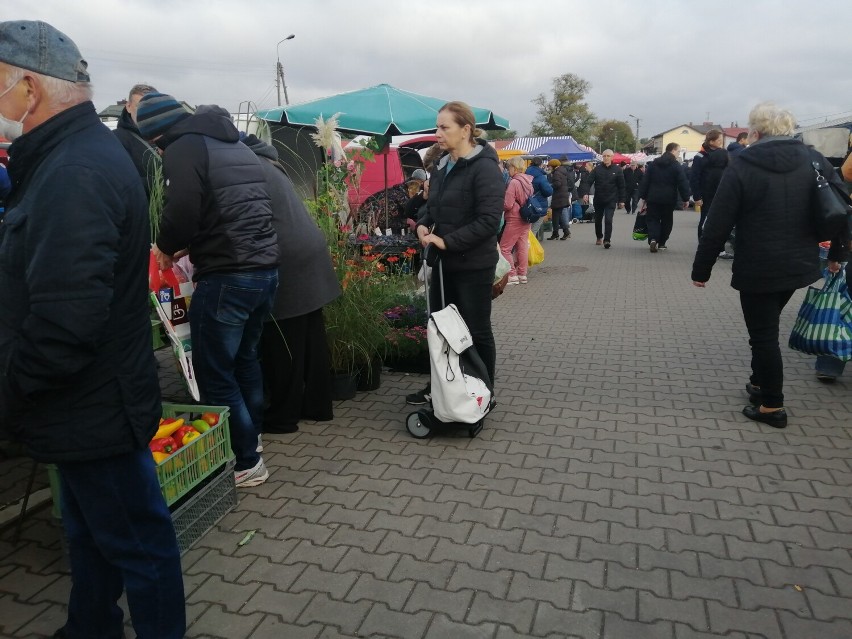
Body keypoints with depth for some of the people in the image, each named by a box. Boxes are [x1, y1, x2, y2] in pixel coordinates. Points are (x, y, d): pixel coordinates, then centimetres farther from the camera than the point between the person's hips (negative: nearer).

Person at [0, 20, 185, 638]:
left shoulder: (74, 174, -25)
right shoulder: (81, 152, 10)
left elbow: (63, 322, -31)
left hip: (95, 411, -10)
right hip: (91, 403, 10)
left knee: (135, 543, 10)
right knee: (90, 534, 26)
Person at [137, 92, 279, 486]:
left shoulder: (183, 149, -6)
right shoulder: (236, 145, 20)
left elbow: (182, 212, -17)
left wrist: (166, 248, 4)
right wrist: (183, 246, 22)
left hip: (227, 277, -9)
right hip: (265, 269, 9)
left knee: (215, 373, 2)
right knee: (244, 359, 22)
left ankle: (244, 463, 10)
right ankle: (249, 441, 36)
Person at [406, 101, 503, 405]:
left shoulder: (484, 167, -15)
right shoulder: (441, 166, 10)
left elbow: (489, 220, -22)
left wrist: (447, 241, -23)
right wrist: (423, 225, -1)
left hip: (473, 265, -8)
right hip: (443, 263, 8)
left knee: (476, 331, 6)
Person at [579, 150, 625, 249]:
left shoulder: (617, 170, -1)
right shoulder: (597, 169, -1)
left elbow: (621, 186, 2)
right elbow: (588, 182, -8)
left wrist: (621, 200, 1)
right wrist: (585, 193, -25)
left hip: (611, 200, -2)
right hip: (598, 200, 2)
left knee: (608, 220, -15)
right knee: (598, 220, 15)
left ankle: (607, 240, -11)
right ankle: (599, 237, 36)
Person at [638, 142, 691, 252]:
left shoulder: (653, 163, 7)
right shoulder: (676, 165, -5)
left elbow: (645, 181, 6)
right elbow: (682, 183, -9)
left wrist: (643, 196, 10)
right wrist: (685, 199, -2)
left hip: (653, 198, 2)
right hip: (669, 199, -2)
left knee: (652, 219, 6)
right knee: (666, 220, 13)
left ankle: (653, 239, -18)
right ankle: (661, 243, 16)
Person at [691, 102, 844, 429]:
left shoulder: (742, 166, -12)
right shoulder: (814, 159, 3)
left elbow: (717, 224, -13)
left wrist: (701, 269, -5)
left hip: (758, 269, -6)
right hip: (800, 264, 6)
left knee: (764, 335, 4)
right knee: (767, 327, 23)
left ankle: (773, 406, 12)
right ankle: (760, 384, 34)